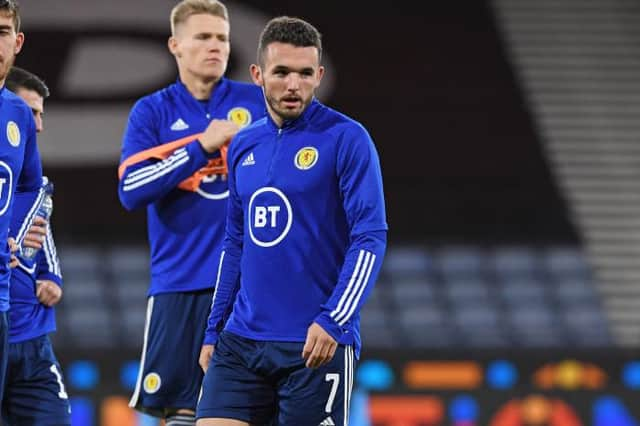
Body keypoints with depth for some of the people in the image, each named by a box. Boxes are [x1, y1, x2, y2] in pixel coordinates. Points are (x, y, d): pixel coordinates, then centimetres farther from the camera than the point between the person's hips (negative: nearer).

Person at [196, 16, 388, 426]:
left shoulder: (346, 138, -6)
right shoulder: (244, 145, 13)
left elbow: (370, 238, -11)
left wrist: (332, 321, -20)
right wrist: (214, 330, 17)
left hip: (316, 346, -5)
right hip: (241, 341, 5)